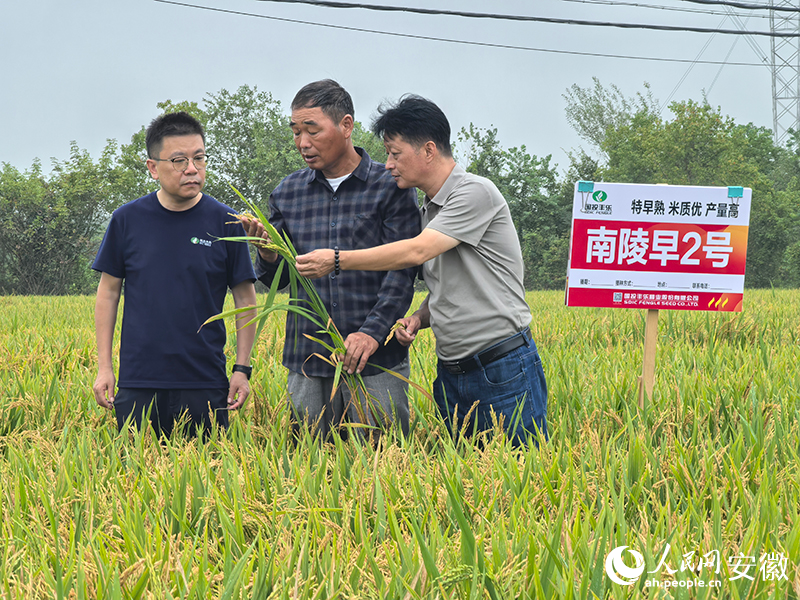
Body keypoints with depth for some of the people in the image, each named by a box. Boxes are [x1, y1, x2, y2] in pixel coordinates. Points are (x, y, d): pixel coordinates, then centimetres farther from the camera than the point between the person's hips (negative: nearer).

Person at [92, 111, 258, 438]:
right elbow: (109, 291, 9)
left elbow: (245, 298, 5)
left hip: (205, 385, -1)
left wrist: (242, 369, 0)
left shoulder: (225, 223, 0)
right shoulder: (126, 220, 2)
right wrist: (104, 366, 5)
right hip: (138, 385, 1)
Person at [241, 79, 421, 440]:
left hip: (376, 361, -3)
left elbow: (402, 271, -5)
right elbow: (276, 279, 15)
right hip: (306, 362, 3)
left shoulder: (390, 187, 0)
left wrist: (372, 332, -18)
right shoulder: (287, 193, 11)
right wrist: (266, 254, -8)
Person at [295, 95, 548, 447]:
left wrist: (337, 259, -14)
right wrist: (419, 319, 2)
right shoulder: (428, 210, 17)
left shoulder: (475, 193, -11)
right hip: (451, 375, 8)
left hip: (503, 373, -8)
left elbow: (416, 252, -20)